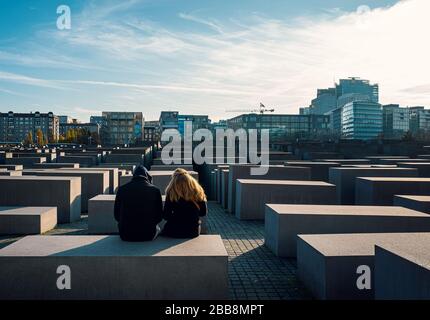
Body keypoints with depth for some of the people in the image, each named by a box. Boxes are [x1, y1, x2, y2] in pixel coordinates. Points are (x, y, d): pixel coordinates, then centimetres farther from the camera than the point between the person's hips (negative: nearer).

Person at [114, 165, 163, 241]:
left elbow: (117, 215, 6)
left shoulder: (121, 189, -1)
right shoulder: (155, 190, -4)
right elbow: (159, 216, 2)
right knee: (157, 228, 30)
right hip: (148, 235, -1)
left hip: (126, 236, 1)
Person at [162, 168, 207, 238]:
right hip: (193, 231, 3)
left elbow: (166, 216, -7)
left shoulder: (171, 193, -10)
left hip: (175, 232, -3)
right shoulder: (198, 192, -5)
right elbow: (203, 212, 3)